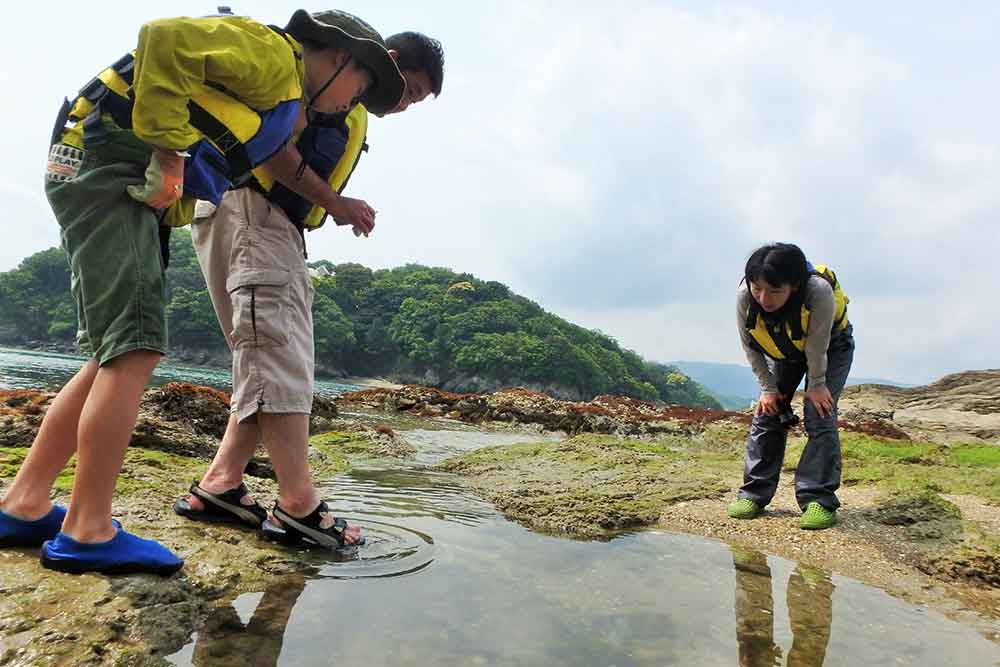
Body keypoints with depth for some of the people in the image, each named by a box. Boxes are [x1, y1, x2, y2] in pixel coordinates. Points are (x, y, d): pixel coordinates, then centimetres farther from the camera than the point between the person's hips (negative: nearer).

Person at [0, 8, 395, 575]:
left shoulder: (287, 106, 24)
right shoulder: (274, 53, -5)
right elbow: (166, 39, -18)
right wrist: (170, 148, -20)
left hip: (136, 189, 10)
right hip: (104, 161, -10)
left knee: (118, 355, 7)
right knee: (136, 347, -15)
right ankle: (88, 532, -10)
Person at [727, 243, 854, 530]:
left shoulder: (819, 292, -42)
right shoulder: (744, 296, -33)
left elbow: (817, 347, -27)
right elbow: (751, 347, -16)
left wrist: (816, 384, -15)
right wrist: (768, 388, -12)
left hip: (831, 347, -3)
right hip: (781, 350, 3)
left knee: (820, 414, -15)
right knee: (766, 413, -2)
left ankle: (819, 500, -8)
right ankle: (754, 494, 6)